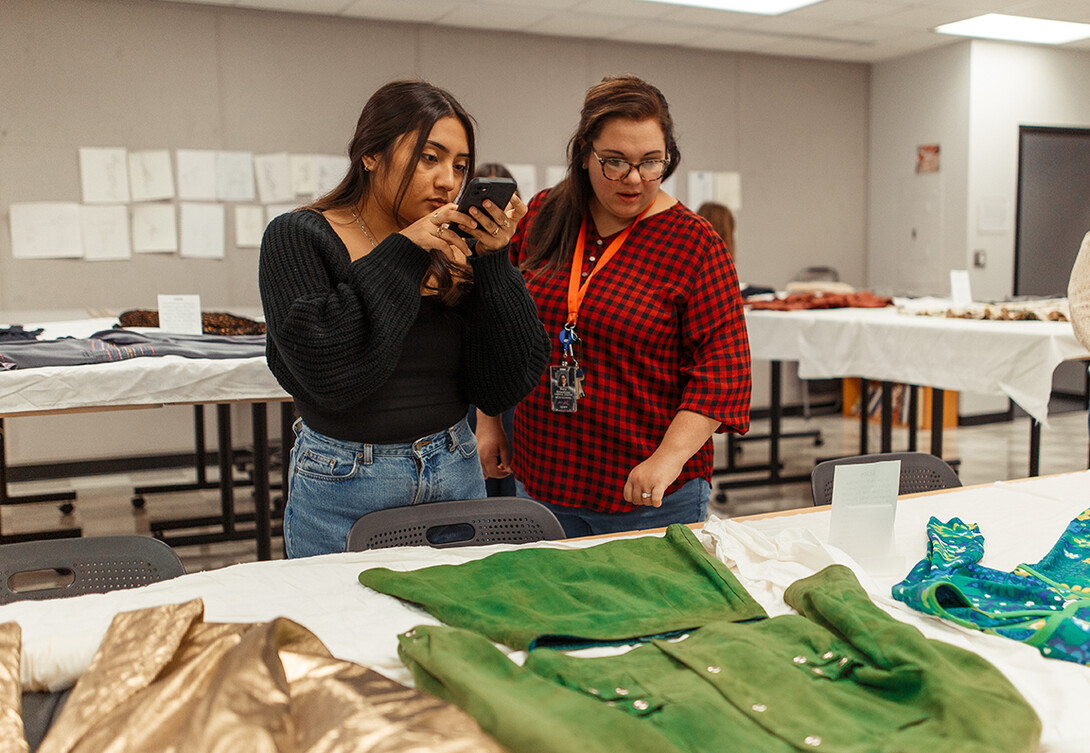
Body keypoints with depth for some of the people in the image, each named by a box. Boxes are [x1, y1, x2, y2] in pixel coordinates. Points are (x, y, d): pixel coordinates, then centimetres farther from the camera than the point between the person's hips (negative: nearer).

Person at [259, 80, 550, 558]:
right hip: (345, 484, -3)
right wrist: (402, 254, -19)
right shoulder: (297, 237, -8)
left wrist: (493, 264, -12)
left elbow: (502, 389, -4)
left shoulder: (457, 251, 1)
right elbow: (327, 370, -23)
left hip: (457, 475, 4)